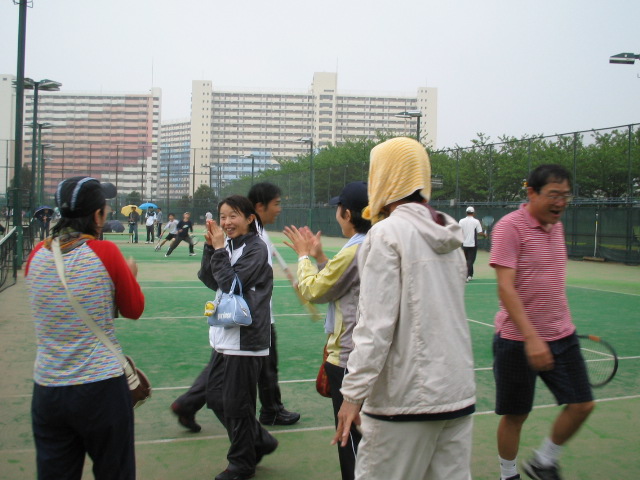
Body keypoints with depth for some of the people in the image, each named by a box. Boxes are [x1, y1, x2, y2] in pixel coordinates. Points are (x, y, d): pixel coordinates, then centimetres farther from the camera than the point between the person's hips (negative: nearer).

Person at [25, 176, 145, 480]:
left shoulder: (37, 254, -1)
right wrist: (130, 274, 17)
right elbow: (134, 309, 0)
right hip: (101, 387, -4)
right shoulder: (106, 253, -12)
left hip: (46, 391, 4)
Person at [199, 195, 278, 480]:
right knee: (215, 398, 15)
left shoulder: (256, 248, -12)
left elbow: (232, 283, -20)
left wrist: (219, 249, -15)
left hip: (245, 341, -8)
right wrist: (211, 247, -6)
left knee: (236, 404, 4)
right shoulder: (228, 245, 9)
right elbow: (209, 280, 4)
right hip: (224, 338, 8)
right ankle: (259, 442, 32)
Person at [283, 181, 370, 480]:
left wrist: (303, 256, 6)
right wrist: (318, 256, 14)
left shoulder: (353, 251, -20)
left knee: (353, 441, 3)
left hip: (348, 357, -9)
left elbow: (313, 291, -8)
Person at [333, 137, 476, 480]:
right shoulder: (448, 236, 10)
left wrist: (353, 393, -14)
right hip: (458, 393, 7)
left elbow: (376, 323, -17)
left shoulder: (387, 233, -11)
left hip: (406, 398, -7)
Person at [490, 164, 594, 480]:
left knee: (582, 405, 6)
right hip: (518, 339, -7)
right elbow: (505, 288, -22)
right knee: (515, 414, 5)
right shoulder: (510, 227, -15)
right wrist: (532, 338, -28)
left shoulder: (556, 226, 9)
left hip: (561, 336, 7)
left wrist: (560, 325, 18)